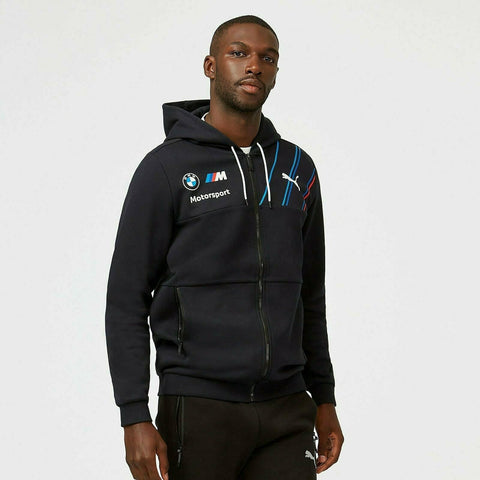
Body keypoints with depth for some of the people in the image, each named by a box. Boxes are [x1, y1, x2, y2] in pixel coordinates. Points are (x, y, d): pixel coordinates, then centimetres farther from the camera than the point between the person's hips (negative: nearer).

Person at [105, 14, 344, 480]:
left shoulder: (296, 168, 12)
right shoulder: (167, 167, -3)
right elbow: (126, 301, -5)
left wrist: (324, 399, 15)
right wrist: (135, 418, -11)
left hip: (287, 411, 4)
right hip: (199, 409, -4)